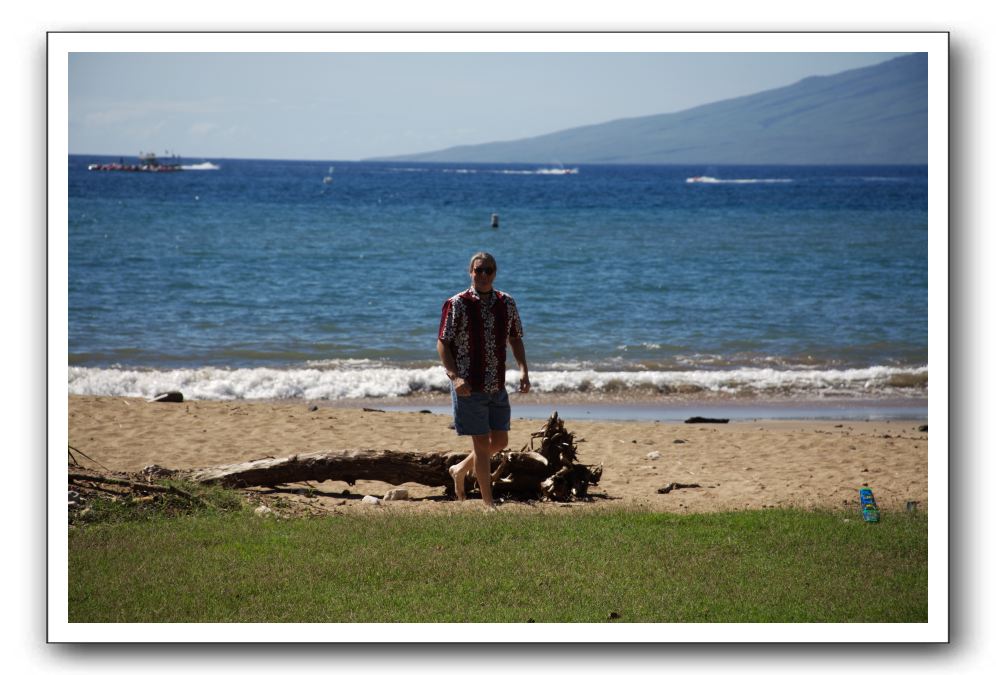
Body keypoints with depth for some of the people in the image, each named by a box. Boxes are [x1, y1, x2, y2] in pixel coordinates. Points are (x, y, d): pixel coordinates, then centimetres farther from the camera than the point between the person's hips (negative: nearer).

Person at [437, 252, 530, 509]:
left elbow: (515, 339, 16)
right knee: (482, 443, -3)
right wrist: (454, 376, -20)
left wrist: (523, 370, 1)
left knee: (500, 442, 11)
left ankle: (460, 470, 35)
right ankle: (488, 503, 6)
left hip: (497, 387, 5)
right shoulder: (457, 305, -9)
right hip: (469, 387, -5)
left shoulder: (506, 303, 5)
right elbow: (442, 343, -7)